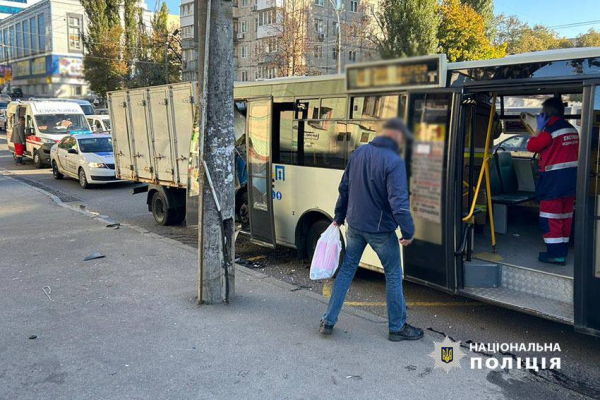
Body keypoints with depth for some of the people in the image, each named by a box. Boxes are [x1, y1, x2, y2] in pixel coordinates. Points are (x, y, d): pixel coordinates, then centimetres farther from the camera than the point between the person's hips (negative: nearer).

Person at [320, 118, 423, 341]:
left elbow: (344, 188, 10)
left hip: (355, 225, 6)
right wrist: (408, 232, -15)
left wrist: (339, 217, 19)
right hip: (380, 230, -6)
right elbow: (399, 202, -25)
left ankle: (328, 321, 21)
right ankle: (397, 327, 23)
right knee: (393, 276, 11)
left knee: (346, 270, 16)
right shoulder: (394, 161, -20)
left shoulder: (359, 152, 2)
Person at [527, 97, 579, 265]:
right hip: (571, 176, 8)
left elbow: (531, 146, -8)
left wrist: (539, 128, 0)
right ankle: (562, 251, 21)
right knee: (565, 216, 14)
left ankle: (555, 253, -2)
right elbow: (575, 154, 15)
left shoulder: (550, 130, -16)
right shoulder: (572, 129, 11)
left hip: (554, 178, -8)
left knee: (550, 217, -2)